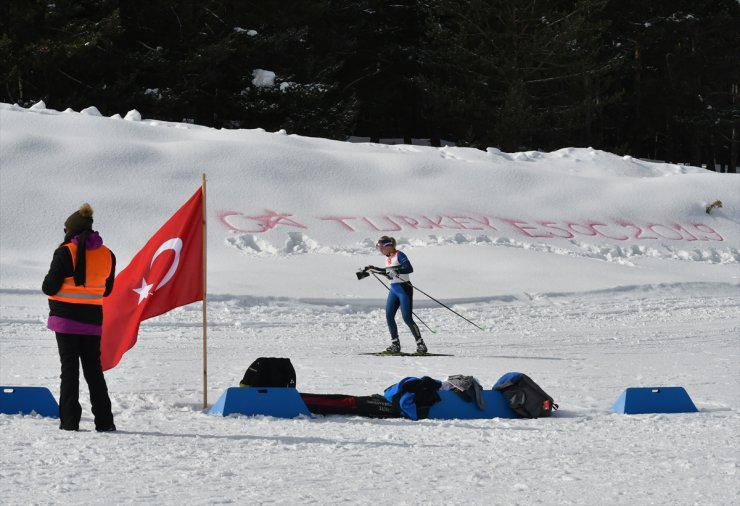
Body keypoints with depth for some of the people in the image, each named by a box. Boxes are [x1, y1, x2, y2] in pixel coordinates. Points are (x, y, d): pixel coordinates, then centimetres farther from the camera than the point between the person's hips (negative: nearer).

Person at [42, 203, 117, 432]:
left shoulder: (65, 253, -12)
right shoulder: (107, 254, 4)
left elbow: (49, 287, -11)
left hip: (67, 316, -4)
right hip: (93, 318, 4)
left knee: (69, 367, 0)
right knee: (93, 368, 11)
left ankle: (69, 420, -4)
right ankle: (104, 421, 8)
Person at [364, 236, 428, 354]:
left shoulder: (399, 255, -14)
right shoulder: (388, 258, 12)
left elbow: (409, 268, -25)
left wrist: (396, 270, -36)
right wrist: (373, 269, 29)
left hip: (404, 288, -9)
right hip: (393, 289, 9)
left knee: (407, 318, -11)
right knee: (389, 316, -1)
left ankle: (420, 344, -4)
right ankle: (395, 343, 7)